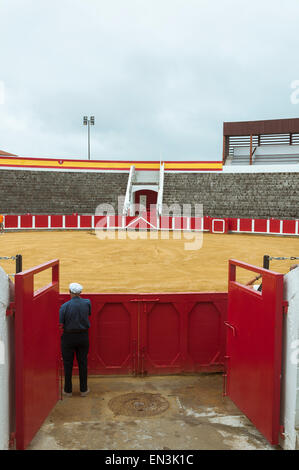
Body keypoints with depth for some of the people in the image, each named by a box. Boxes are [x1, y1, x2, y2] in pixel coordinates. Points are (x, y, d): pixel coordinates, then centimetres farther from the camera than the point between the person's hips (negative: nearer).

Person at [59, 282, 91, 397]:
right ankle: (83, 389, 19)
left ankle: (68, 390, 18)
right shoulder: (87, 303, -7)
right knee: (82, 363, 12)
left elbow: (60, 325, -16)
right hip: (83, 336, 2)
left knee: (68, 364, 10)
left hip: (68, 336, -2)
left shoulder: (65, 306, -15)